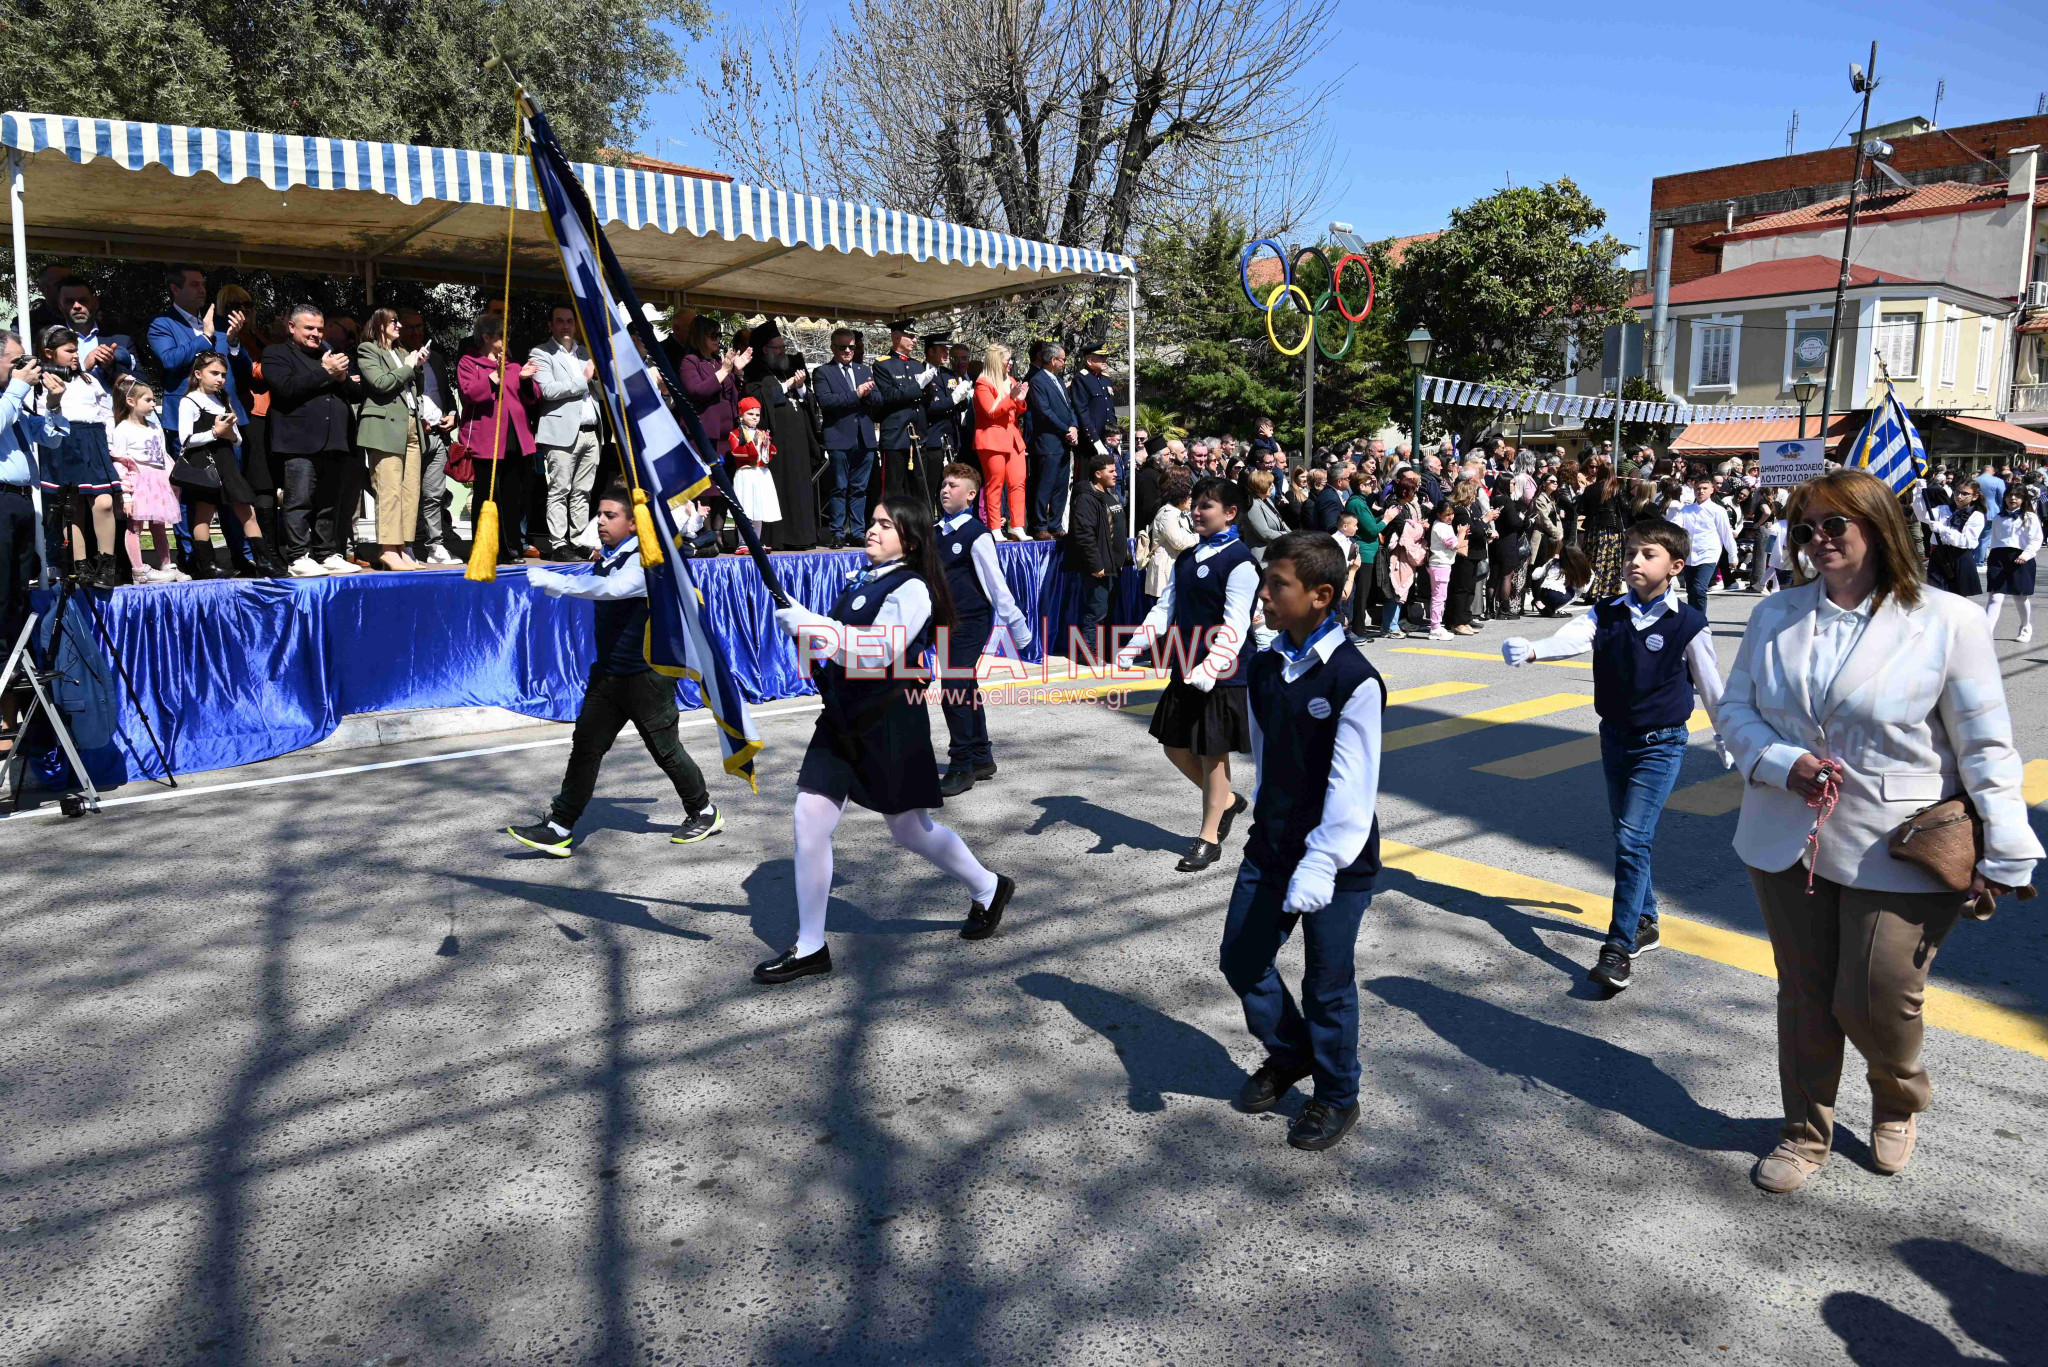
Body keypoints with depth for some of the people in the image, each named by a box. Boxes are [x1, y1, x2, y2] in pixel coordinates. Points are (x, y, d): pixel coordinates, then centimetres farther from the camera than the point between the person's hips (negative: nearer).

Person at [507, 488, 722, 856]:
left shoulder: (644, 560, -17)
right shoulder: (607, 558, 8)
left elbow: (613, 588, -36)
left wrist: (554, 581, -38)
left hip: (646, 675, -7)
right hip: (608, 672, 7)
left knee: (666, 749, 4)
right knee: (585, 746, 1)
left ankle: (705, 813, 24)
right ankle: (559, 828, 4)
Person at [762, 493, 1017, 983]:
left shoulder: (911, 589, -14)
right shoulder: (861, 577, 11)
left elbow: (875, 652, -26)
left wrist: (806, 622, -24)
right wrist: (800, 623, 3)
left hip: (888, 722, -7)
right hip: (843, 719, 7)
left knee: (909, 829, 8)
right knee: (809, 821, -1)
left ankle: (988, 889, 35)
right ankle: (809, 948, 10)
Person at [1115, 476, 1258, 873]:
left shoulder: (1239, 560, -12)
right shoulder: (1187, 557, 12)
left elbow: (1235, 624, -20)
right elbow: (1165, 608, 12)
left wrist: (1211, 667, -32)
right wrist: (1134, 647, -1)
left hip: (1222, 675, -8)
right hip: (1185, 669, 8)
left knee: (1213, 752, 2)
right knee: (1175, 746, 14)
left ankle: (1209, 838, 16)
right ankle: (1227, 801, 36)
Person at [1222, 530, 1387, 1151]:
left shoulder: (1354, 680, -19)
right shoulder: (1264, 669, 3)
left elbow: (1353, 788, -22)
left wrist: (1319, 867, -27)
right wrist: (1267, 826, 18)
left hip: (1337, 863, -6)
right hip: (1269, 847, 7)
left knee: (1327, 984, 7)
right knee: (1241, 959, 14)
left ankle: (1336, 1096, 31)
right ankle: (1289, 1053, 41)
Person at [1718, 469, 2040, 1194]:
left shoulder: (1948, 620, -8)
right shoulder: (1775, 615, 3)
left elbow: (1984, 747, -6)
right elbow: (1736, 708, 7)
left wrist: (2004, 854, -8)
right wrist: (1783, 763, -12)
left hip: (1898, 854, -3)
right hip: (1788, 841, 4)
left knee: (1870, 1001, 0)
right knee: (1804, 995, 13)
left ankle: (1900, 1102, 36)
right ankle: (1806, 1133, 33)